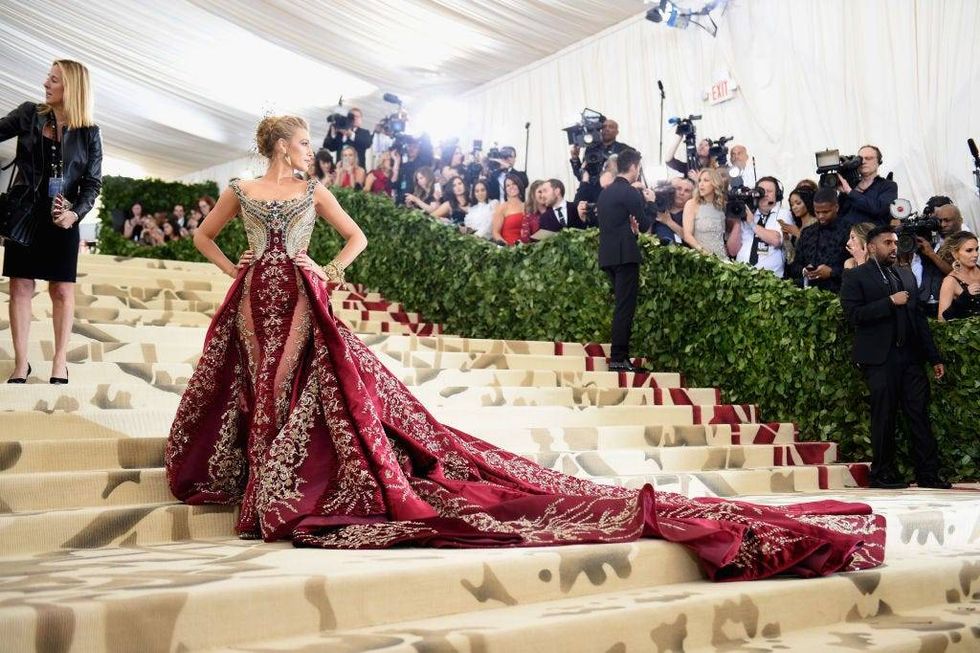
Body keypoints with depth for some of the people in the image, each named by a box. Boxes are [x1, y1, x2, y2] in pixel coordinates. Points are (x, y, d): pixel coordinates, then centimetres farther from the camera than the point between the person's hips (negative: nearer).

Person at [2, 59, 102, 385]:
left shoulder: (88, 132, 0)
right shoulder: (29, 114, 3)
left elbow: (92, 182, 0)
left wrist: (76, 213, -13)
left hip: (62, 220, -1)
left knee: (62, 289, 2)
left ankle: (60, 361, 12)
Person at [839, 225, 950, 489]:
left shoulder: (906, 275, 20)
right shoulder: (855, 277, 2)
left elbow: (918, 317, 19)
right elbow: (854, 314, -12)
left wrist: (934, 357, 15)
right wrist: (890, 302, -14)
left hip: (910, 358, 5)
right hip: (879, 358, -5)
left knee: (920, 415, 2)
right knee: (884, 417, 0)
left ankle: (928, 474, 6)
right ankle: (882, 473, 9)